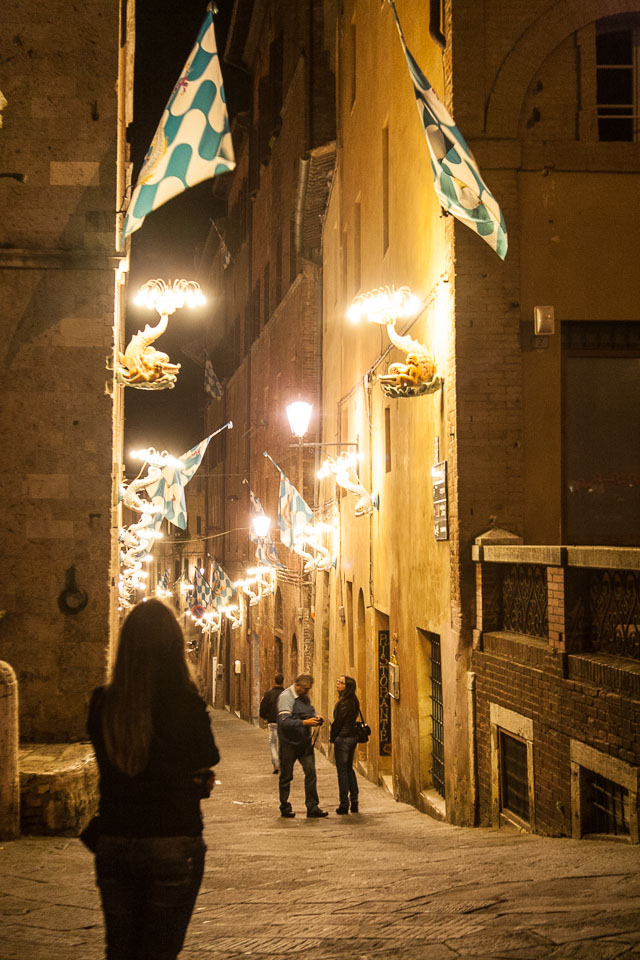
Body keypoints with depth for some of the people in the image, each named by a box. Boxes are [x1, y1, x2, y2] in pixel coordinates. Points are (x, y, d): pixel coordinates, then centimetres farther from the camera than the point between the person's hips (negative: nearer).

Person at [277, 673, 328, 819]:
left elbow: (312, 712, 20)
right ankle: (285, 808, 18)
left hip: (305, 742, 6)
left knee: (311, 772, -2)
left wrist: (317, 718, -3)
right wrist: (305, 722, -29)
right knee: (286, 776, 5)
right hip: (288, 743, -6)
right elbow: (284, 721, -24)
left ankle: (312, 807, 2)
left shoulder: (305, 697, 10)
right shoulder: (286, 697, -15)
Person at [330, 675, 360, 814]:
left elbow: (338, 721, -16)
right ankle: (354, 802, 19)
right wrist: (333, 735, 10)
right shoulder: (354, 701, 8)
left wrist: (332, 737, 0)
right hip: (353, 736, 9)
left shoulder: (344, 703, -19)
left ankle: (344, 805, 1)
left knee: (342, 771, -2)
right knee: (349, 769, 17)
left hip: (343, 738, -9)